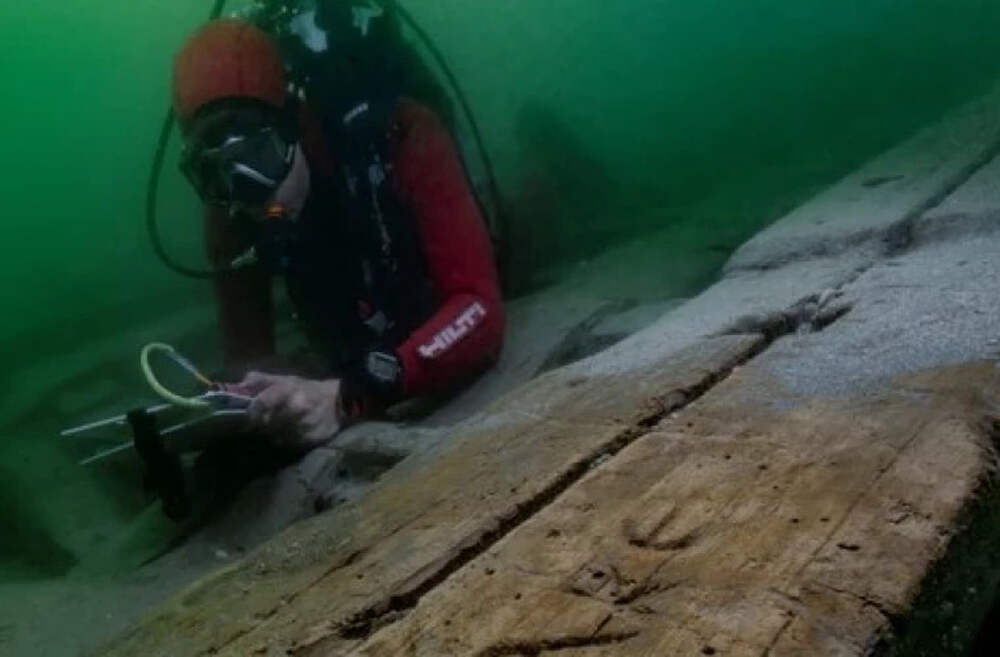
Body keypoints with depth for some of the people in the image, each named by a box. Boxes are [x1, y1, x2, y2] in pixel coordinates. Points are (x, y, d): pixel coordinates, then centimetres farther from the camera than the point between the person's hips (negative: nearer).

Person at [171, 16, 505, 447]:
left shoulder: (400, 137, -30)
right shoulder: (229, 212, -16)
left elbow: (480, 311, -38)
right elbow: (247, 359, -13)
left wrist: (350, 397, -51)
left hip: (462, 382, -2)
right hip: (360, 391, 2)